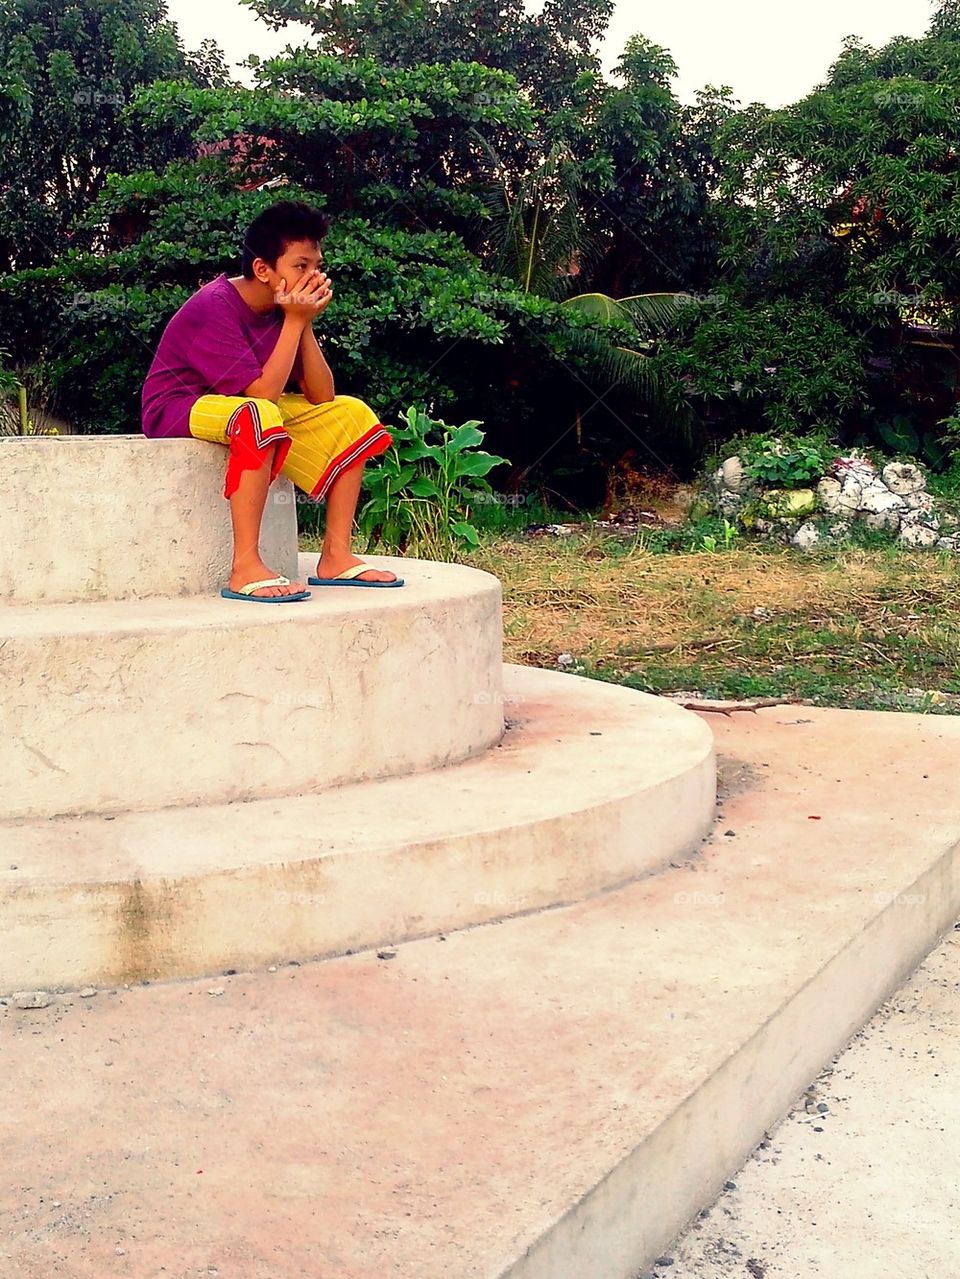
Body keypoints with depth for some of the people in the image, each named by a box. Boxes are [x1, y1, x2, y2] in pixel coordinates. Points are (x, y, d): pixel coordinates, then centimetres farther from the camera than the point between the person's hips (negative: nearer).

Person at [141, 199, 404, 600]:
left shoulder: (286, 310, -1)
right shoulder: (214, 307, -24)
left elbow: (322, 397, -6)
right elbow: (263, 393, -30)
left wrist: (305, 324, -16)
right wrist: (294, 321, -25)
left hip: (249, 407, 8)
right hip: (177, 411, -8)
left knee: (352, 414, -1)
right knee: (258, 415, -39)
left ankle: (336, 556, -4)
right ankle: (245, 570, -38)